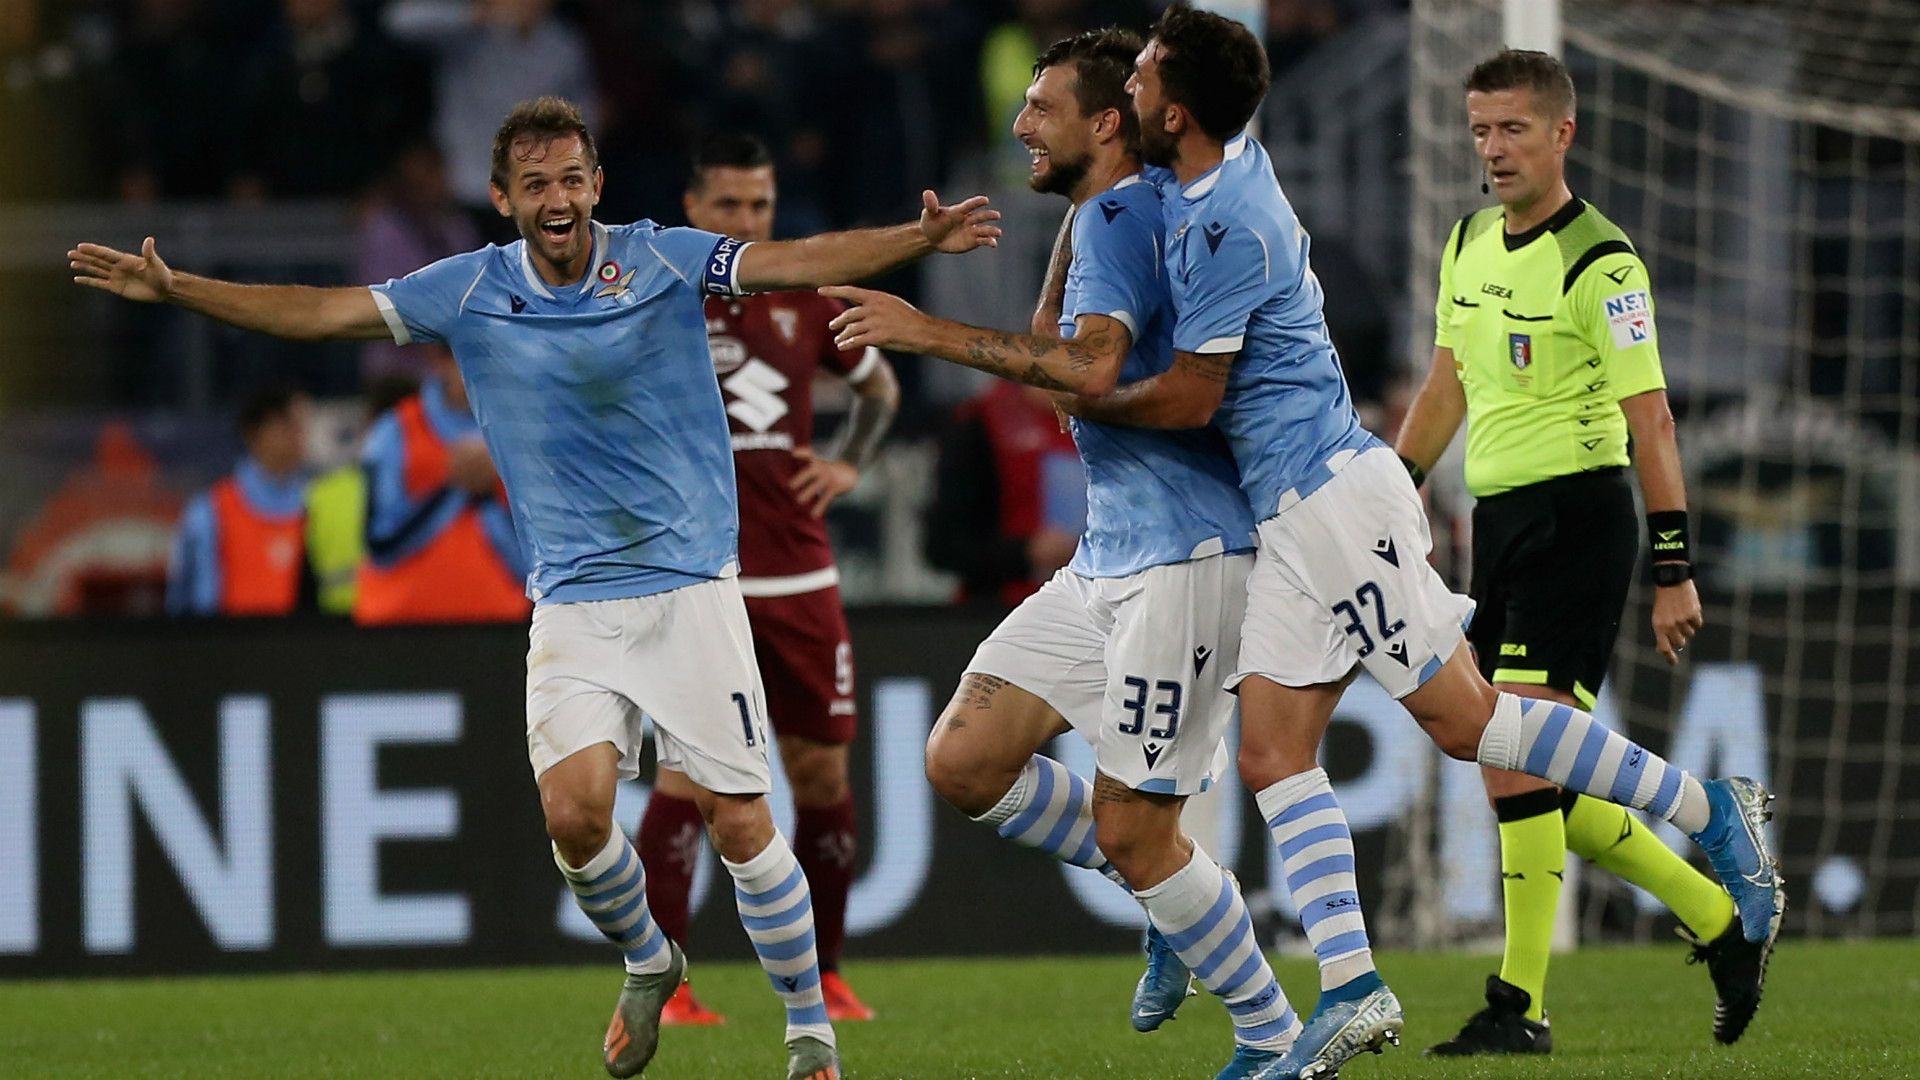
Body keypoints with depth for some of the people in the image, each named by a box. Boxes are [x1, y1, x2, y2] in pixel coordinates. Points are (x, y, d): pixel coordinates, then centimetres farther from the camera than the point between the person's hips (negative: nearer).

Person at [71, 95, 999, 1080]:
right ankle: (647, 963, 17)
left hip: (689, 586, -2)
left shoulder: (663, 260, -3)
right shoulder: (469, 292, 2)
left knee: (739, 820, -7)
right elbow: (320, 312, 5)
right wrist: (176, 291, 0)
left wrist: (921, 239, -28)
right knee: (573, 811, -14)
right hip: (572, 604, 2)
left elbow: (804, 261, -12)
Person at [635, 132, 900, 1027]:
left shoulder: (805, 299, 8)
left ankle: (824, 976, 18)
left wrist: (850, 462, 10)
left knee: (821, 769, 5)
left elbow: (879, 385, 25)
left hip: (799, 574, 4)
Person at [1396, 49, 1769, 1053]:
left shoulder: (1599, 262, -12)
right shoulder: (1469, 244, 12)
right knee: (1540, 781, 8)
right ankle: (1720, 922, 22)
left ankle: (1520, 1002, -12)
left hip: (1577, 514, -8)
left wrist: (1674, 570, -15)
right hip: (1496, 518, 8)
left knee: (1514, 754, -16)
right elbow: (1445, 387, 23)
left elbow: (1651, 417, -13)